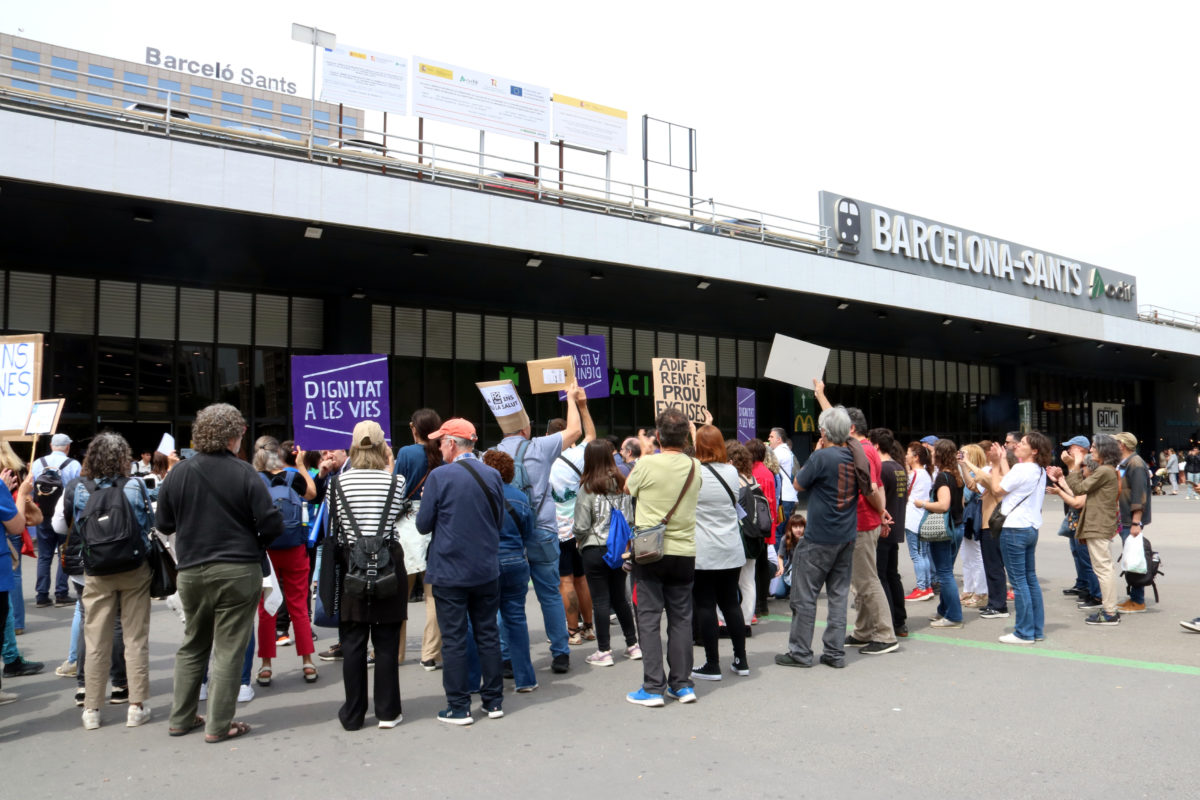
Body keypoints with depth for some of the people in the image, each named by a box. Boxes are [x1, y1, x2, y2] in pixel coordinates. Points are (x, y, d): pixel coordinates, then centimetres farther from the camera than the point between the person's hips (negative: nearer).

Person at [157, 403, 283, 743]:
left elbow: (164, 523, 9)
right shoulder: (244, 473, -12)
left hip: (191, 572, 4)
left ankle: (181, 718, 27)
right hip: (238, 572, -4)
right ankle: (218, 725, 8)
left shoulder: (179, 473, 0)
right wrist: (252, 542, 6)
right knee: (229, 650, 4)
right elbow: (272, 525, -14)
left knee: (192, 646, 19)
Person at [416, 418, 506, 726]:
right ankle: (494, 701, 20)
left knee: (454, 640, 4)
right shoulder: (493, 475, 0)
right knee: (488, 635, 13)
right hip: (487, 571, 4)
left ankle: (459, 708, 10)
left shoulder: (440, 476, -14)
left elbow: (423, 524, -8)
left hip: (450, 572, -4)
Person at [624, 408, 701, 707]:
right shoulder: (695, 467, -1)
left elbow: (627, 488, 7)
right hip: (684, 552, 4)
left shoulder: (647, 464, -13)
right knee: (681, 618, 12)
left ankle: (653, 688, 4)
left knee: (649, 618, 3)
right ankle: (682, 685, 17)